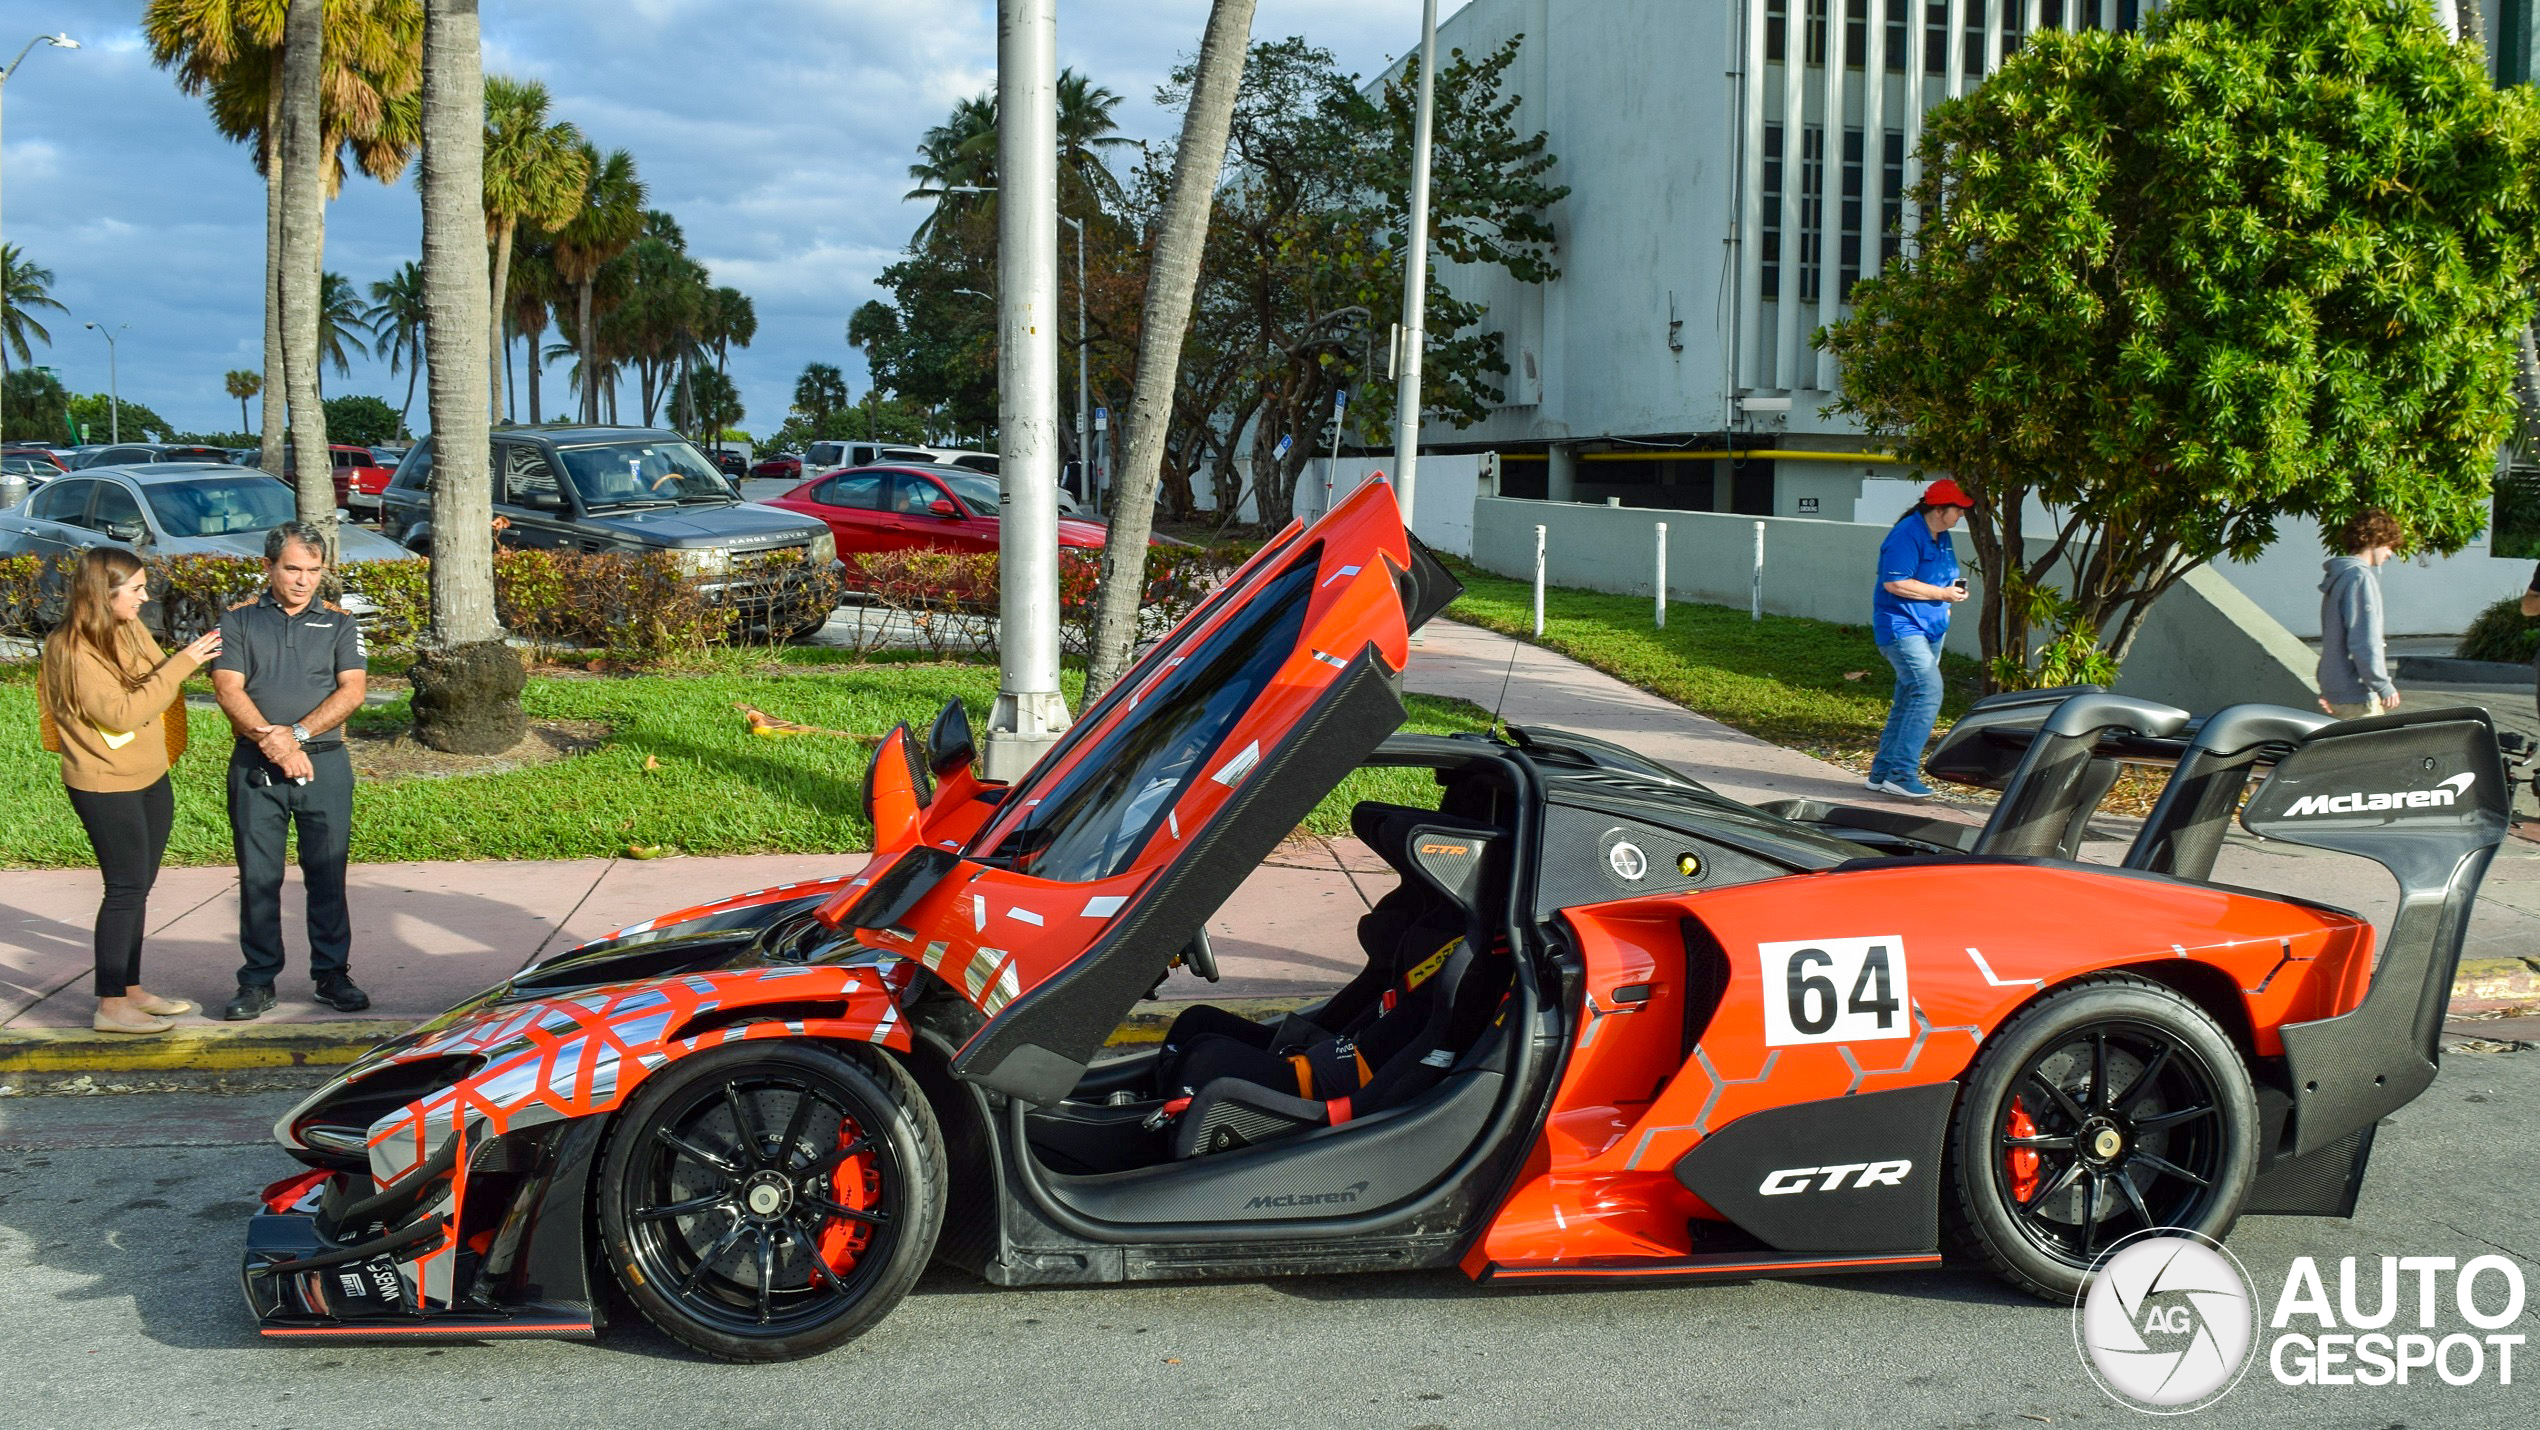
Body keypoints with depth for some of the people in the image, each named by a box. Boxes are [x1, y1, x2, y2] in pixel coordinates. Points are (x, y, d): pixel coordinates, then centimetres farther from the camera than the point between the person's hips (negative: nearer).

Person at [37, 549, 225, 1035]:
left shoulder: (130, 629, 5)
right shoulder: (71, 649, -19)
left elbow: (157, 682, 13)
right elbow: (121, 713, -24)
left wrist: (197, 655, -3)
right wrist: (180, 666, -24)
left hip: (150, 779, 8)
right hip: (106, 787, -8)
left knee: (137, 888, 13)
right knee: (126, 890, -5)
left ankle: (131, 989, 24)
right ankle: (111, 1005, 2)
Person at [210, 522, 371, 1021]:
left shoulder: (338, 622, 9)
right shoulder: (239, 620, 7)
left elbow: (352, 691, -2)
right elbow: (228, 689, -3)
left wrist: (297, 734, -13)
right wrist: (269, 739, -18)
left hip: (324, 763, 0)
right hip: (254, 768, 0)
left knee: (327, 875, 4)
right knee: (257, 877, 3)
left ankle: (332, 974, 14)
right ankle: (258, 980, 12)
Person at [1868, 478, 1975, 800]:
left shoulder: (1942, 537, 15)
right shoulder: (1907, 535, -16)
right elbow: (1894, 583, -22)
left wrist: (1954, 590, 4)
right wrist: (1942, 594, -17)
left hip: (1929, 629, 10)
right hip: (1902, 627, -10)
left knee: (1909, 700, 11)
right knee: (1928, 691, -20)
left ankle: (1883, 772, 17)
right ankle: (1901, 773, -19)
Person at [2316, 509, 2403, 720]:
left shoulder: (2337, 577, 16)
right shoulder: (2360, 578, -15)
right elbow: (2363, 642, -21)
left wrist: (2326, 690, 27)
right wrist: (2384, 687, -18)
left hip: (2334, 688, 10)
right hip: (2356, 695, -10)